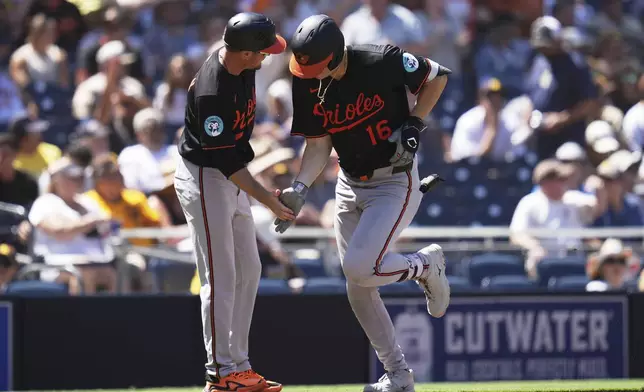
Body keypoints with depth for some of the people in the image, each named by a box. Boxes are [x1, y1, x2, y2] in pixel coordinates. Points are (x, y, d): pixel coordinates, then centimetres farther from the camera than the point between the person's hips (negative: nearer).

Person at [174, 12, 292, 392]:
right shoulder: (212, 93, -30)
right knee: (221, 276, -8)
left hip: (232, 179, 9)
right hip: (204, 178, -9)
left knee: (248, 271, 11)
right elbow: (225, 160, -28)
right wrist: (267, 199, -31)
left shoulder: (242, 65, -4)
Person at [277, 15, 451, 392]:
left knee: (360, 268, -23)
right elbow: (318, 145, 0)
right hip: (350, 186, 6)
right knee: (358, 290, 5)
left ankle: (426, 265, 7)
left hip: (396, 182, -6)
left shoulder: (382, 62, -22)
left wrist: (413, 126, -17)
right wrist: (299, 190, -15)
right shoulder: (307, 86, -8)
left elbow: (437, 76, -6)